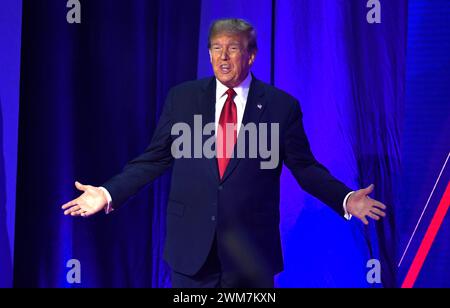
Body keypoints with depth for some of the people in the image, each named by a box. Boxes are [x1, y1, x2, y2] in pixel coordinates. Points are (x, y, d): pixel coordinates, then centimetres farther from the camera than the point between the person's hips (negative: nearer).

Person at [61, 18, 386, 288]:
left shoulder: (281, 106, -1)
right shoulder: (182, 97, 4)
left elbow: (304, 167, 1)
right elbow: (155, 158, 6)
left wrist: (345, 199, -13)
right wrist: (109, 194, -4)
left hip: (251, 251, -1)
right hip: (192, 247, 1)